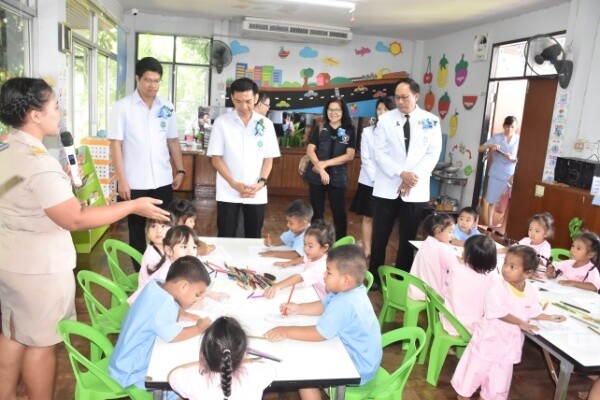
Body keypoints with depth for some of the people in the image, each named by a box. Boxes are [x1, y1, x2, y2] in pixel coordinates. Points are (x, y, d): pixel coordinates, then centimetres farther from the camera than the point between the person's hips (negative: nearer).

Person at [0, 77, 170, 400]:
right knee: (41, 343, 9)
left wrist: (64, 181, 17)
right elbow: (75, 219, -27)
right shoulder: (38, 163, -27)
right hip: (39, 267, -9)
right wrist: (134, 206, -24)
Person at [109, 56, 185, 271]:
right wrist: (121, 180, -12)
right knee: (137, 230, 11)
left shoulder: (166, 107, 6)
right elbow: (116, 144, -7)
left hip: (163, 181, 3)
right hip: (135, 183, -3)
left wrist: (180, 170, 6)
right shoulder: (122, 107, -5)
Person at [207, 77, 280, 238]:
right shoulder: (221, 122, -2)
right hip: (228, 193, -1)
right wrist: (234, 183, -14)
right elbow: (216, 158, -3)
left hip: (257, 193, 2)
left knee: (253, 237, 11)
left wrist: (261, 183, -9)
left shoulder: (266, 124, 3)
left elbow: (268, 158, 6)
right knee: (226, 238, 5)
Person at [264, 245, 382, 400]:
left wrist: (287, 331, -22)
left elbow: (319, 334, -29)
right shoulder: (351, 292, -3)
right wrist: (298, 308, 2)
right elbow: (324, 306, 11)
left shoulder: (344, 304, -33)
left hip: (357, 369, -10)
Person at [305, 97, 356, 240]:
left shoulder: (349, 131, 3)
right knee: (316, 211, 8)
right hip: (316, 176, 1)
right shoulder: (319, 129, 6)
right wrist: (320, 168, -19)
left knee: (339, 212, 4)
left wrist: (325, 163, -13)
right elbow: (310, 150, -3)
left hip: (338, 177, -1)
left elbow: (349, 155, -5)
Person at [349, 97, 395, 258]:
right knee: (368, 217, 8)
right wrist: (376, 178, -13)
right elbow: (365, 159, -3)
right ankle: (367, 250, 17)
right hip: (369, 182, 1)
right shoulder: (367, 132, 1)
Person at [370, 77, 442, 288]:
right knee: (380, 236, 6)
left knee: (408, 238, 9)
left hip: (416, 190, 0)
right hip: (387, 188, 0)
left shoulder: (431, 121, 3)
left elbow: (433, 154, -1)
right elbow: (379, 152, -4)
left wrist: (413, 178, -13)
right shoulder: (385, 119, 1)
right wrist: (401, 173, -16)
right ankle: (374, 277, 22)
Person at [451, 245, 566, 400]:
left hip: (509, 340, 5)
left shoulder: (532, 292, -6)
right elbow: (499, 313, -22)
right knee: (476, 367, 9)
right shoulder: (497, 287, -22)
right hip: (489, 337, -4)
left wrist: (549, 317, -1)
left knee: (500, 375, 18)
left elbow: (533, 312, 9)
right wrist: (521, 323, -22)